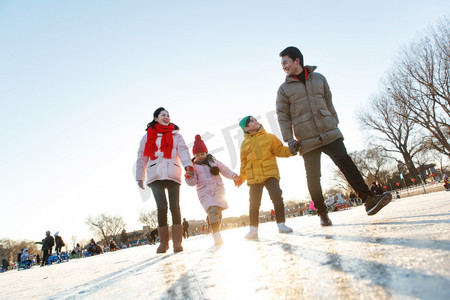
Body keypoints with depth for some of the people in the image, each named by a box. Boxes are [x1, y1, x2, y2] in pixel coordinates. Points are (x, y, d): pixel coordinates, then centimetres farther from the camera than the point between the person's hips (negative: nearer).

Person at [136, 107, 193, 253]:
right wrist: (140, 177, 12)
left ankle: (177, 241, 1)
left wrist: (188, 164, -17)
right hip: (155, 174, 0)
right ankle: (163, 242, -1)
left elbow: (183, 150, 2)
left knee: (175, 206, -7)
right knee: (161, 206, -13)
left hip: (172, 174, 0)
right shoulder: (148, 136, 18)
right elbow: (142, 157, 18)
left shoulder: (176, 135, 18)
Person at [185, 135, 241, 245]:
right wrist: (189, 177, -16)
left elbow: (226, 171, 17)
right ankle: (217, 236, -24)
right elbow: (193, 182, 3)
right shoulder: (194, 166, 8)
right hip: (204, 192, -2)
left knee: (218, 212, -4)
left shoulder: (214, 161, 12)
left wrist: (234, 176, 1)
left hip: (218, 190, 3)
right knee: (212, 210, -23)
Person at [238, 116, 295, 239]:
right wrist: (241, 178, 15)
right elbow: (244, 163, 17)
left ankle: (281, 224, 4)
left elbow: (279, 150, 7)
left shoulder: (269, 137, 9)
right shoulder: (245, 143, 12)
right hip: (253, 177, 1)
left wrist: (291, 150, -11)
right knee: (254, 204, 0)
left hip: (270, 174, -1)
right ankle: (253, 229, 11)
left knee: (277, 199, -11)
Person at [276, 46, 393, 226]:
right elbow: (283, 117, 1)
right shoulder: (284, 89, 5)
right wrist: (289, 139, -9)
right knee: (313, 176, 0)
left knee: (346, 162, -12)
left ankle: (369, 200, -9)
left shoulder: (319, 78, 13)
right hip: (307, 140, -1)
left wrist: (335, 124, 16)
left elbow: (329, 104, 19)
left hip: (329, 133, 2)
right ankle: (322, 213, 13)